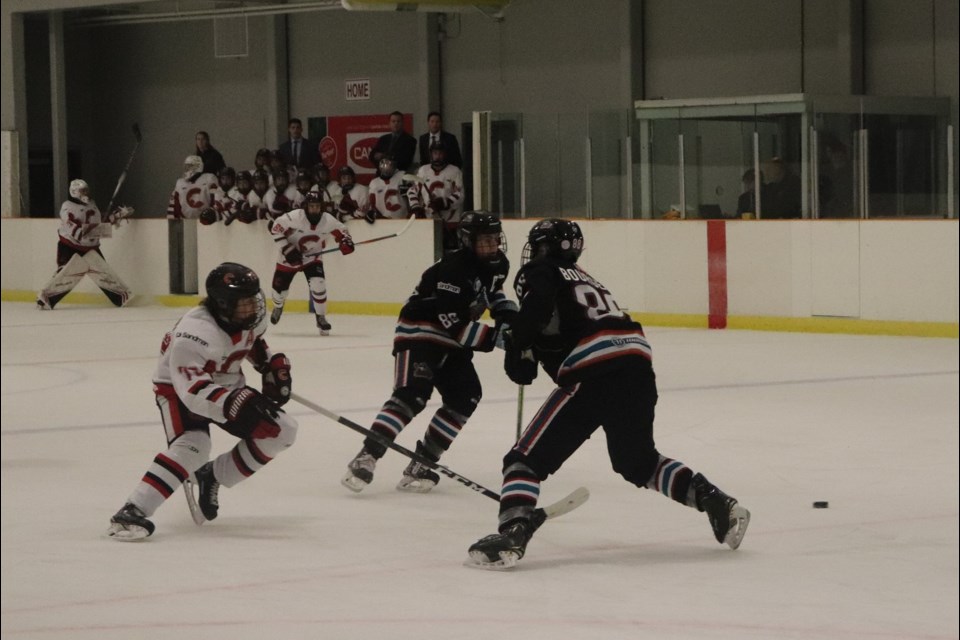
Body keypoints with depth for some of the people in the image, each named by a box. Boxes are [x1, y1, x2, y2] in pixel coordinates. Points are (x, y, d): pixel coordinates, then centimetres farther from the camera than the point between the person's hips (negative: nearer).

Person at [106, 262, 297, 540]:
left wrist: (273, 365, 2)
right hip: (179, 389, -8)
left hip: (228, 387, 8)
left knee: (282, 431, -3)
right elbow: (193, 391, -42)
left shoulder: (252, 315, -11)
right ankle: (132, 512, -39)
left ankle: (212, 477, 10)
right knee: (191, 446, -34)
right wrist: (233, 402, -55)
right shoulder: (195, 332, -35)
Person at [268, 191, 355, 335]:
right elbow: (276, 228, -18)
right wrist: (287, 249, -23)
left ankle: (321, 318, 0)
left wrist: (346, 241, -24)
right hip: (290, 257, -1)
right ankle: (278, 307, 45)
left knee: (318, 284, -21)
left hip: (312, 257, 1)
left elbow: (341, 230, -2)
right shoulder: (294, 217, -29)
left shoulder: (328, 221, -21)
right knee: (280, 287, 7)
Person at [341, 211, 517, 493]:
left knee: (465, 397, -3)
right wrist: (492, 337, -31)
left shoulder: (498, 264, 1)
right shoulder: (454, 269, -26)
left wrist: (509, 314, 5)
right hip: (419, 330, -9)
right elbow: (450, 323, -28)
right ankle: (366, 458, -31)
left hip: (451, 342, 9)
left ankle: (421, 463, 0)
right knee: (412, 394, -25)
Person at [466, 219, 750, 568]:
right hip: (638, 366, 8)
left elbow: (535, 306, -13)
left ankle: (513, 531, -23)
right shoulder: (585, 280, 34)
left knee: (526, 458, -3)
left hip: (595, 375, -8)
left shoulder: (541, 273, 9)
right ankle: (714, 501, 16)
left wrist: (518, 348, -6)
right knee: (639, 461, 28)